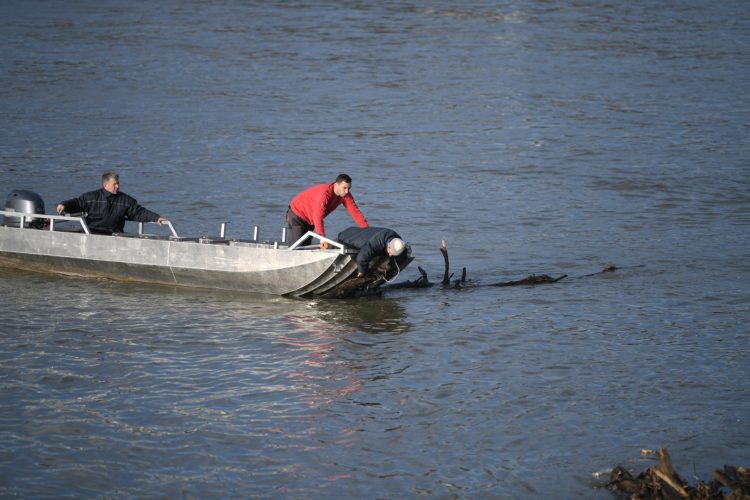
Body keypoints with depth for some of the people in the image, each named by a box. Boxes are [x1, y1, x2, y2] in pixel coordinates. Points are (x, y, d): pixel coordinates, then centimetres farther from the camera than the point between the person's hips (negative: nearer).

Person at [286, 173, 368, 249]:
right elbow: (318, 217, -41)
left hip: (310, 220, 8)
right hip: (297, 215, -8)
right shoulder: (325, 193, -37)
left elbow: (355, 212, -13)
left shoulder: (346, 195, -14)